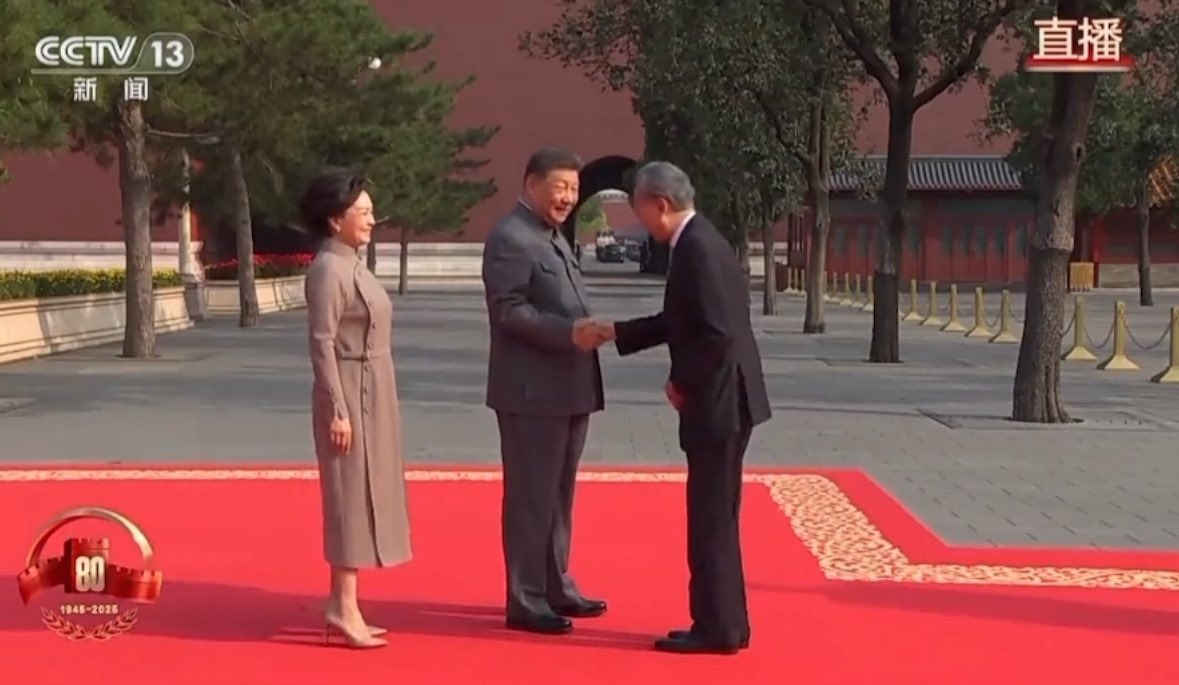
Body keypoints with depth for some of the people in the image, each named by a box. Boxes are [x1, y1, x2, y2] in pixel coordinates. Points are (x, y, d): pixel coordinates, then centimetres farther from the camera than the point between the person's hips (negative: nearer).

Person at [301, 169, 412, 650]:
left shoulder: (352, 265, 14)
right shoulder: (329, 268, -14)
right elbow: (322, 344, -19)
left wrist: (366, 403, 17)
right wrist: (337, 410, -22)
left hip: (371, 395, 9)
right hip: (351, 395, -9)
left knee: (363, 495, 11)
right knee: (351, 495, -6)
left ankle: (344, 604, 18)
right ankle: (344, 608, 0)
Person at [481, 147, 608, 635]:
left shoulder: (555, 238, 18)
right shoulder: (510, 238, -12)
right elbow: (509, 310, -20)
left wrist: (586, 329, 6)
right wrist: (569, 332, -27)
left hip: (568, 389, 10)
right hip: (532, 392, -10)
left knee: (558, 496, 17)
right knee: (531, 497, -2)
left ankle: (556, 588, 28)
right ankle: (526, 602, 6)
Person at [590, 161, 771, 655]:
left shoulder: (697, 248, -19)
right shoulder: (697, 242, 13)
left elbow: (717, 334, -25)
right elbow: (681, 322, 21)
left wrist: (681, 383, -12)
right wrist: (617, 333, 19)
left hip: (718, 403, -10)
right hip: (721, 402, 10)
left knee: (711, 519, -1)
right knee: (714, 518, 15)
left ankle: (717, 628, 7)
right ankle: (724, 623, 23)